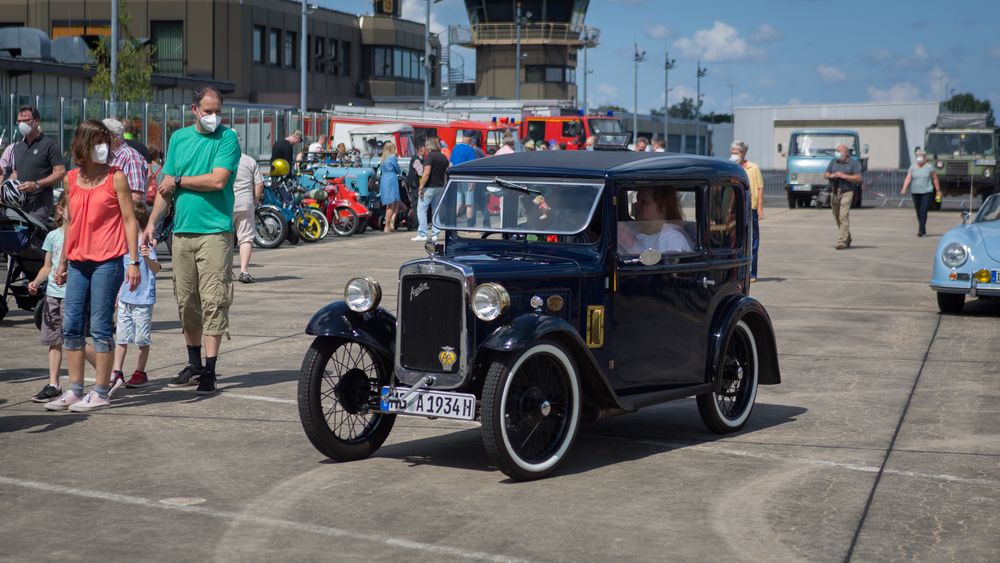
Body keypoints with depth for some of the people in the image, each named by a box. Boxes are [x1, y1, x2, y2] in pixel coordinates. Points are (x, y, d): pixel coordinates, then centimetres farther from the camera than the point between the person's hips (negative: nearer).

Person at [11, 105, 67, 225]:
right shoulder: (18, 146, 19)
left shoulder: (49, 144, -2)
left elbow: (61, 172, -8)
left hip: (39, 203, -6)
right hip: (19, 201, 6)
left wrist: (36, 185, -18)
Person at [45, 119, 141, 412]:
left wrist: (134, 261, -10)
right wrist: (62, 262, 19)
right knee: (70, 325, 5)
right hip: (78, 262, 5)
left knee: (100, 326, -3)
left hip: (108, 261, -5)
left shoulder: (116, 177, -2)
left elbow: (129, 220, -3)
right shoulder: (72, 179, 11)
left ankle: (101, 393, 4)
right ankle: (75, 391, 15)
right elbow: (71, 222, 18)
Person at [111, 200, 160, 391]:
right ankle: (116, 373, 7)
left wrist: (147, 257, -45)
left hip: (143, 299, -8)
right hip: (125, 299, 8)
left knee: (142, 338, 3)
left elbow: (156, 269, -25)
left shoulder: (146, 243, -14)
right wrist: (118, 294, 28)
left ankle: (140, 373, 13)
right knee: (121, 337, 6)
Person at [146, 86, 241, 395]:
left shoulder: (227, 138, -2)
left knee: (213, 301, -6)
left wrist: (178, 180, -3)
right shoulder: (179, 138, 13)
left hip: (215, 231, -5)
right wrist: (152, 222, 4)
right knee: (186, 301, 9)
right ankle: (194, 365, 21)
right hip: (182, 231, 5)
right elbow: (166, 186, 14)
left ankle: (210, 370, -3)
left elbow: (218, 180, -14)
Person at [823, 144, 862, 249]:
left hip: (847, 192, -6)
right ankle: (847, 239, 28)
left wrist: (843, 176, -16)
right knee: (837, 218, 11)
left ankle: (842, 241, -18)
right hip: (834, 193, 6)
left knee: (843, 217, -15)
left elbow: (858, 178, -10)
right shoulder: (833, 162, 15)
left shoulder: (853, 163, -1)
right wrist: (831, 175, -8)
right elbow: (825, 174, 15)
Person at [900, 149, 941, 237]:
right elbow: (908, 178, -4)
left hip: (927, 192, -3)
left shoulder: (929, 167, -1)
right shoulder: (912, 167, 5)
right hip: (915, 192, 3)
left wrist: (938, 191, 6)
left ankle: (921, 230, -15)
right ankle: (923, 230, 23)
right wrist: (904, 189, -18)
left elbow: (935, 179, 6)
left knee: (923, 211, -13)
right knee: (918, 212, 9)